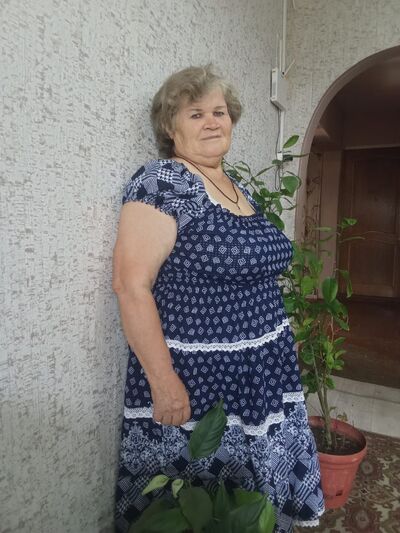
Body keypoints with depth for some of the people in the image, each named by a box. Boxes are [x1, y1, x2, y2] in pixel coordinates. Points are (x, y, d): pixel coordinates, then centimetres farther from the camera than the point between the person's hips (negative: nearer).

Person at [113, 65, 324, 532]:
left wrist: (279, 337, 18)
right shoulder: (162, 182, -14)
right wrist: (164, 382, -21)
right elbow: (131, 284, -20)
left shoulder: (239, 189, 10)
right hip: (194, 380, -7)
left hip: (264, 376, 7)